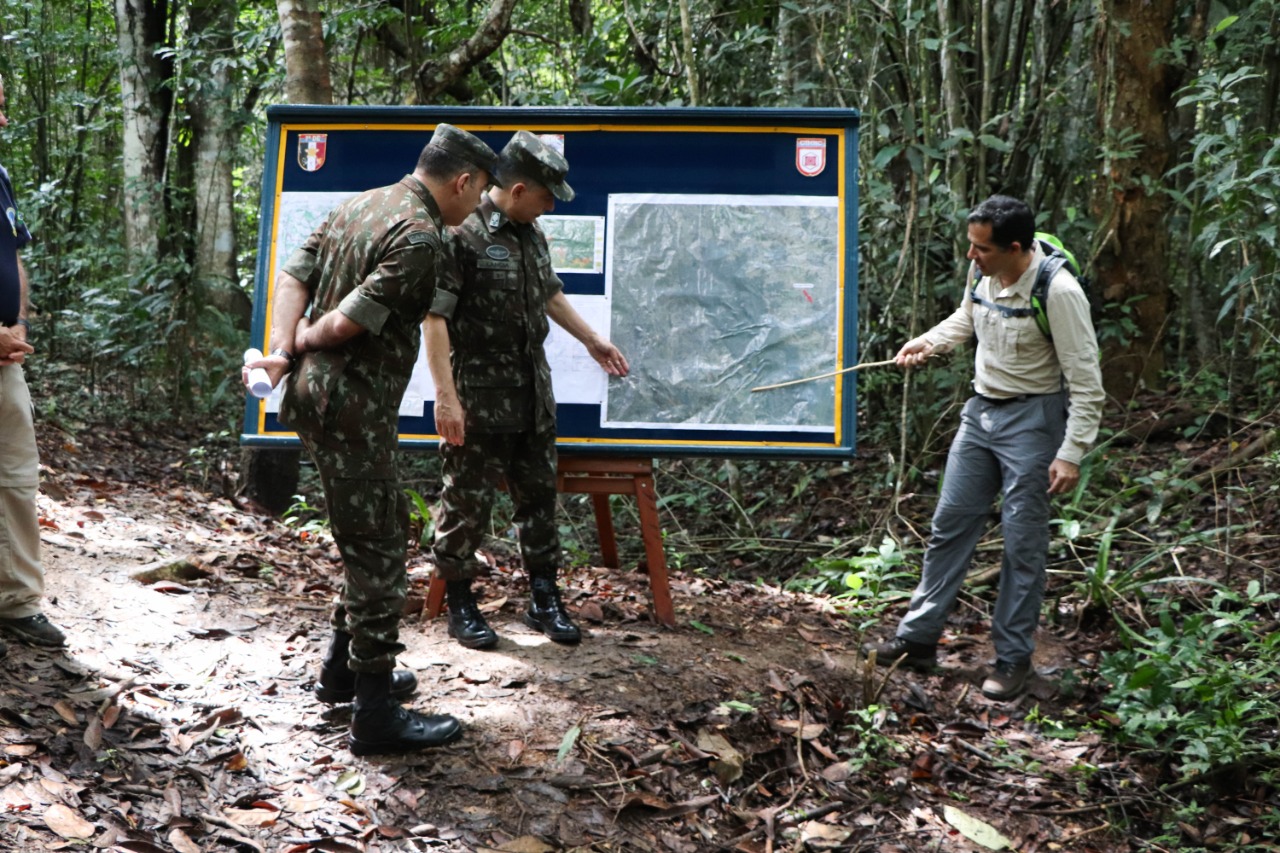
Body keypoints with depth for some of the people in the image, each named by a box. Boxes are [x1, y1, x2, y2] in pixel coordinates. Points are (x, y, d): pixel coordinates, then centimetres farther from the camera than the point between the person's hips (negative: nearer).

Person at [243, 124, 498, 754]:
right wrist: (300, 347, -1)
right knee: (376, 554, -2)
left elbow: (293, 276, 7)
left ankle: (343, 671, 33)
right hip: (351, 407, -10)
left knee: (382, 533, 22)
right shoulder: (421, 238, -17)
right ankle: (376, 714, 6)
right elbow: (347, 322, -21)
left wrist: (281, 349, -5)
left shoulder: (359, 206, 13)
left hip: (315, 391, 10)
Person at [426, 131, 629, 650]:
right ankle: (460, 607, 18)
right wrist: (446, 396, -24)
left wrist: (592, 340, 29)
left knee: (539, 495, 14)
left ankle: (544, 600, 26)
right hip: (480, 398, -8)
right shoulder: (461, 234, -17)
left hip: (534, 394, 8)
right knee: (467, 503, 3)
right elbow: (434, 317, -20)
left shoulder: (531, 233, 10)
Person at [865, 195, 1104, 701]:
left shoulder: (1058, 292, -22)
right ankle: (918, 639, 20)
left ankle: (1013, 659, 15)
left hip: (1033, 418, -7)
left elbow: (1085, 380, -18)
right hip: (982, 411, 7)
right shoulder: (982, 272, -3)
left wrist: (1071, 454, -20)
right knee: (949, 525, 10)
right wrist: (929, 342, 3)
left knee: (1023, 543, 1)